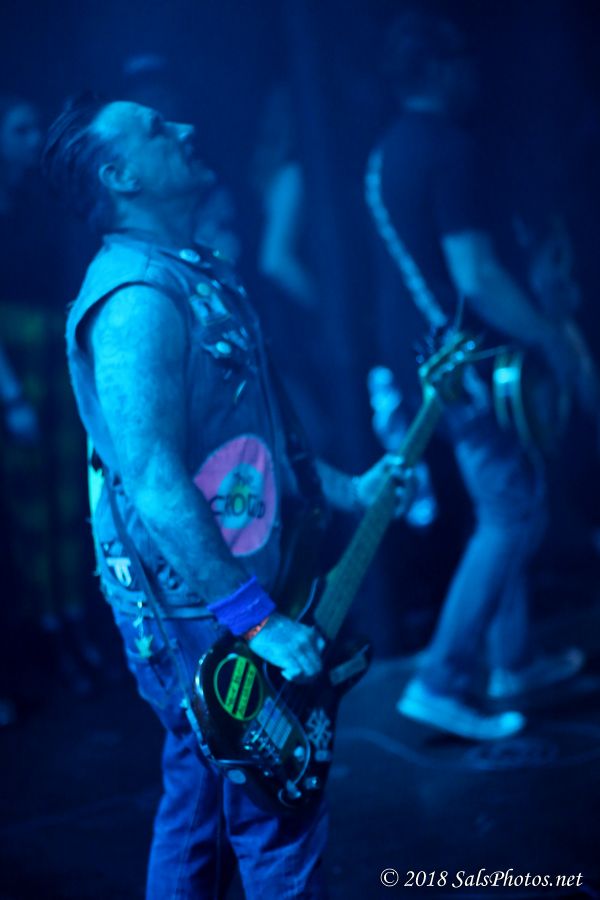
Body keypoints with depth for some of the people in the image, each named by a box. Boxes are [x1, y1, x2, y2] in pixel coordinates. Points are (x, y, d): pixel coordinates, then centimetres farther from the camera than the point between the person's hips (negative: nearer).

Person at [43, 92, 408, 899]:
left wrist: (348, 489, 15)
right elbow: (156, 490, -28)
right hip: (202, 618, -10)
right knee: (282, 831, 0)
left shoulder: (198, 274, 11)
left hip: (227, 598, 10)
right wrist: (257, 622, -26)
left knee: (199, 808, 20)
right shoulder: (139, 297, -21)